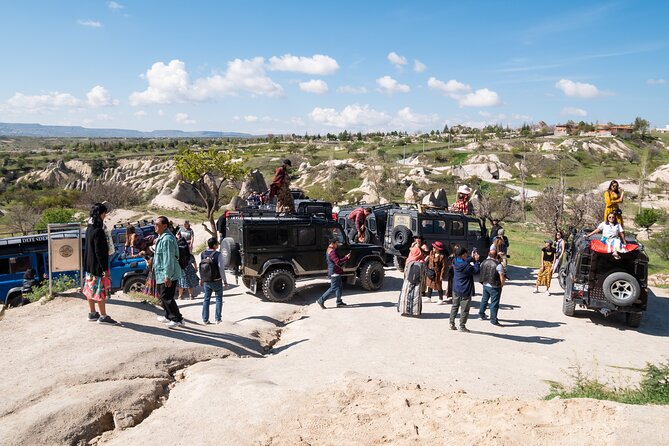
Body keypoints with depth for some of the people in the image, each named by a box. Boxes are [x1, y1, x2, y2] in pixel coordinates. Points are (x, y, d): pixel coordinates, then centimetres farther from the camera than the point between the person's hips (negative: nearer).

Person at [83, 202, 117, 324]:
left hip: (89, 265, 9)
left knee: (91, 289, 15)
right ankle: (103, 316, 8)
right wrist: (105, 269, -19)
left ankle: (92, 314, 25)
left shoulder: (90, 227, 7)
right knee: (101, 290, 0)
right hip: (97, 266, -9)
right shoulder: (98, 231, -23)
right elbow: (99, 252, -23)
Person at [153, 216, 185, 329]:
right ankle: (169, 316, 34)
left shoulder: (167, 239, -22)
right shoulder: (161, 237, 13)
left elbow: (169, 259, -26)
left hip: (167, 274, -11)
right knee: (162, 296, 20)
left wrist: (167, 276, -27)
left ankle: (178, 319, 0)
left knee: (166, 297, -7)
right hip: (162, 274, 11)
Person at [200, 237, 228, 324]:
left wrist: (201, 279, 18)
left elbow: (201, 268, 6)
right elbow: (221, 269, -17)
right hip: (217, 281, -4)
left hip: (206, 281, 4)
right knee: (219, 299, 11)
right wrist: (225, 281, -8)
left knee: (206, 299, 13)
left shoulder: (203, 254, -2)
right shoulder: (218, 255, -17)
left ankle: (205, 319, 14)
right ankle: (217, 318, 13)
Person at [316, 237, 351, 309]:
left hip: (336, 272, 11)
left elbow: (337, 259, 19)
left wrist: (345, 257, 7)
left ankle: (339, 302, 20)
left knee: (339, 286, 15)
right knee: (333, 288, -4)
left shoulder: (329, 250, 14)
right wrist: (346, 258, -17)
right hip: (334, 272, -11)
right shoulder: (332, 251, -20)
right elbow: (338, 262, -26)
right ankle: (321, 300, 0)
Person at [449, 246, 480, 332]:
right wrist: (476, 260, -8)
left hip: (456, 290, 7)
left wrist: (472, 258, 6)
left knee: (454, 306, 19)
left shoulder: (455, 262, -3)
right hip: (465, 291, -7)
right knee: (464, 309, 5)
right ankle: (462, 326, 12)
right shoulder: (466, 266, -24)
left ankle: (452, 323, 22)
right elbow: (477, 271, -13)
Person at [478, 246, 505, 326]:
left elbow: (481, 273, 11)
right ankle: (493, 320, 9)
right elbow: (502, 278, -16)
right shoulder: (498, 265, -19)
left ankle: (481, 315, 38)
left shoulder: (484, 262, -3)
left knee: (484, 300, 23)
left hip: (485, 285, 6)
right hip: (494, 287, -6)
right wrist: (501, 285, -2)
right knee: (494, 303, 3)